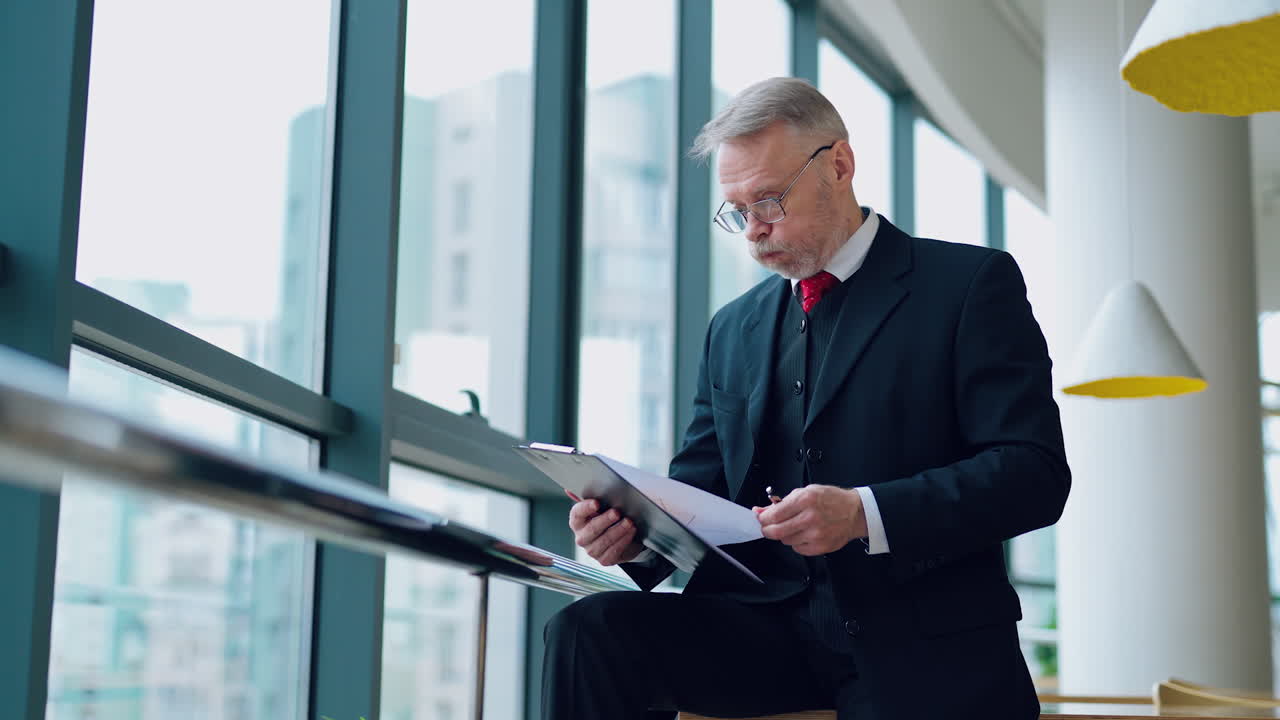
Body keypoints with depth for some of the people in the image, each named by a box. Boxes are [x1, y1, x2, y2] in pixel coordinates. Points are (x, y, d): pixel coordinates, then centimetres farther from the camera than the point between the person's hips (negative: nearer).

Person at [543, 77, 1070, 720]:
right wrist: (637, 532, -7)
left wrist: (864, 514, -22)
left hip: (919, 651, -4)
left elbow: (1035, 472, -8)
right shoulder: (733, 329, 19)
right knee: (589, 630, -21)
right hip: (767, 628, 5)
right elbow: (698, 487, 17)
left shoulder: (971, 283, 1)